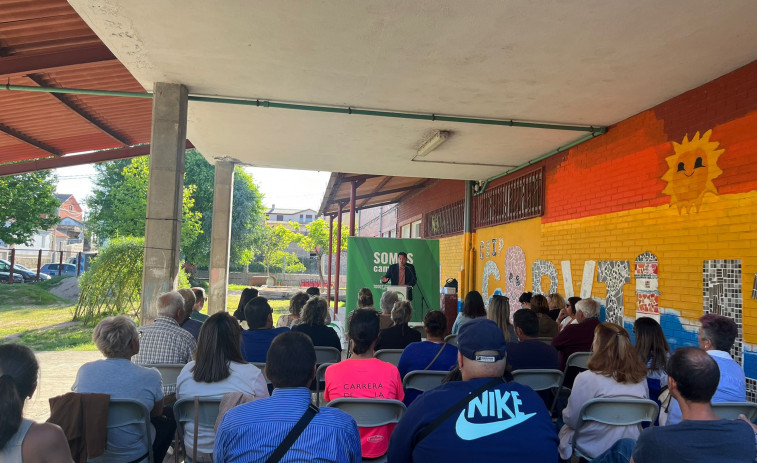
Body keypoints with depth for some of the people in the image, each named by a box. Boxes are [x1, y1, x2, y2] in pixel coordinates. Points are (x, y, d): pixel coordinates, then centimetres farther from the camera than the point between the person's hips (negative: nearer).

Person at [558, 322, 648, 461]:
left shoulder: (587, 378, -22)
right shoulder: (640, 377, -7)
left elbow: (571, 420, -12)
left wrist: (565, 413, 9)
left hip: (594, 449, -5)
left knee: (564, 429, 22)